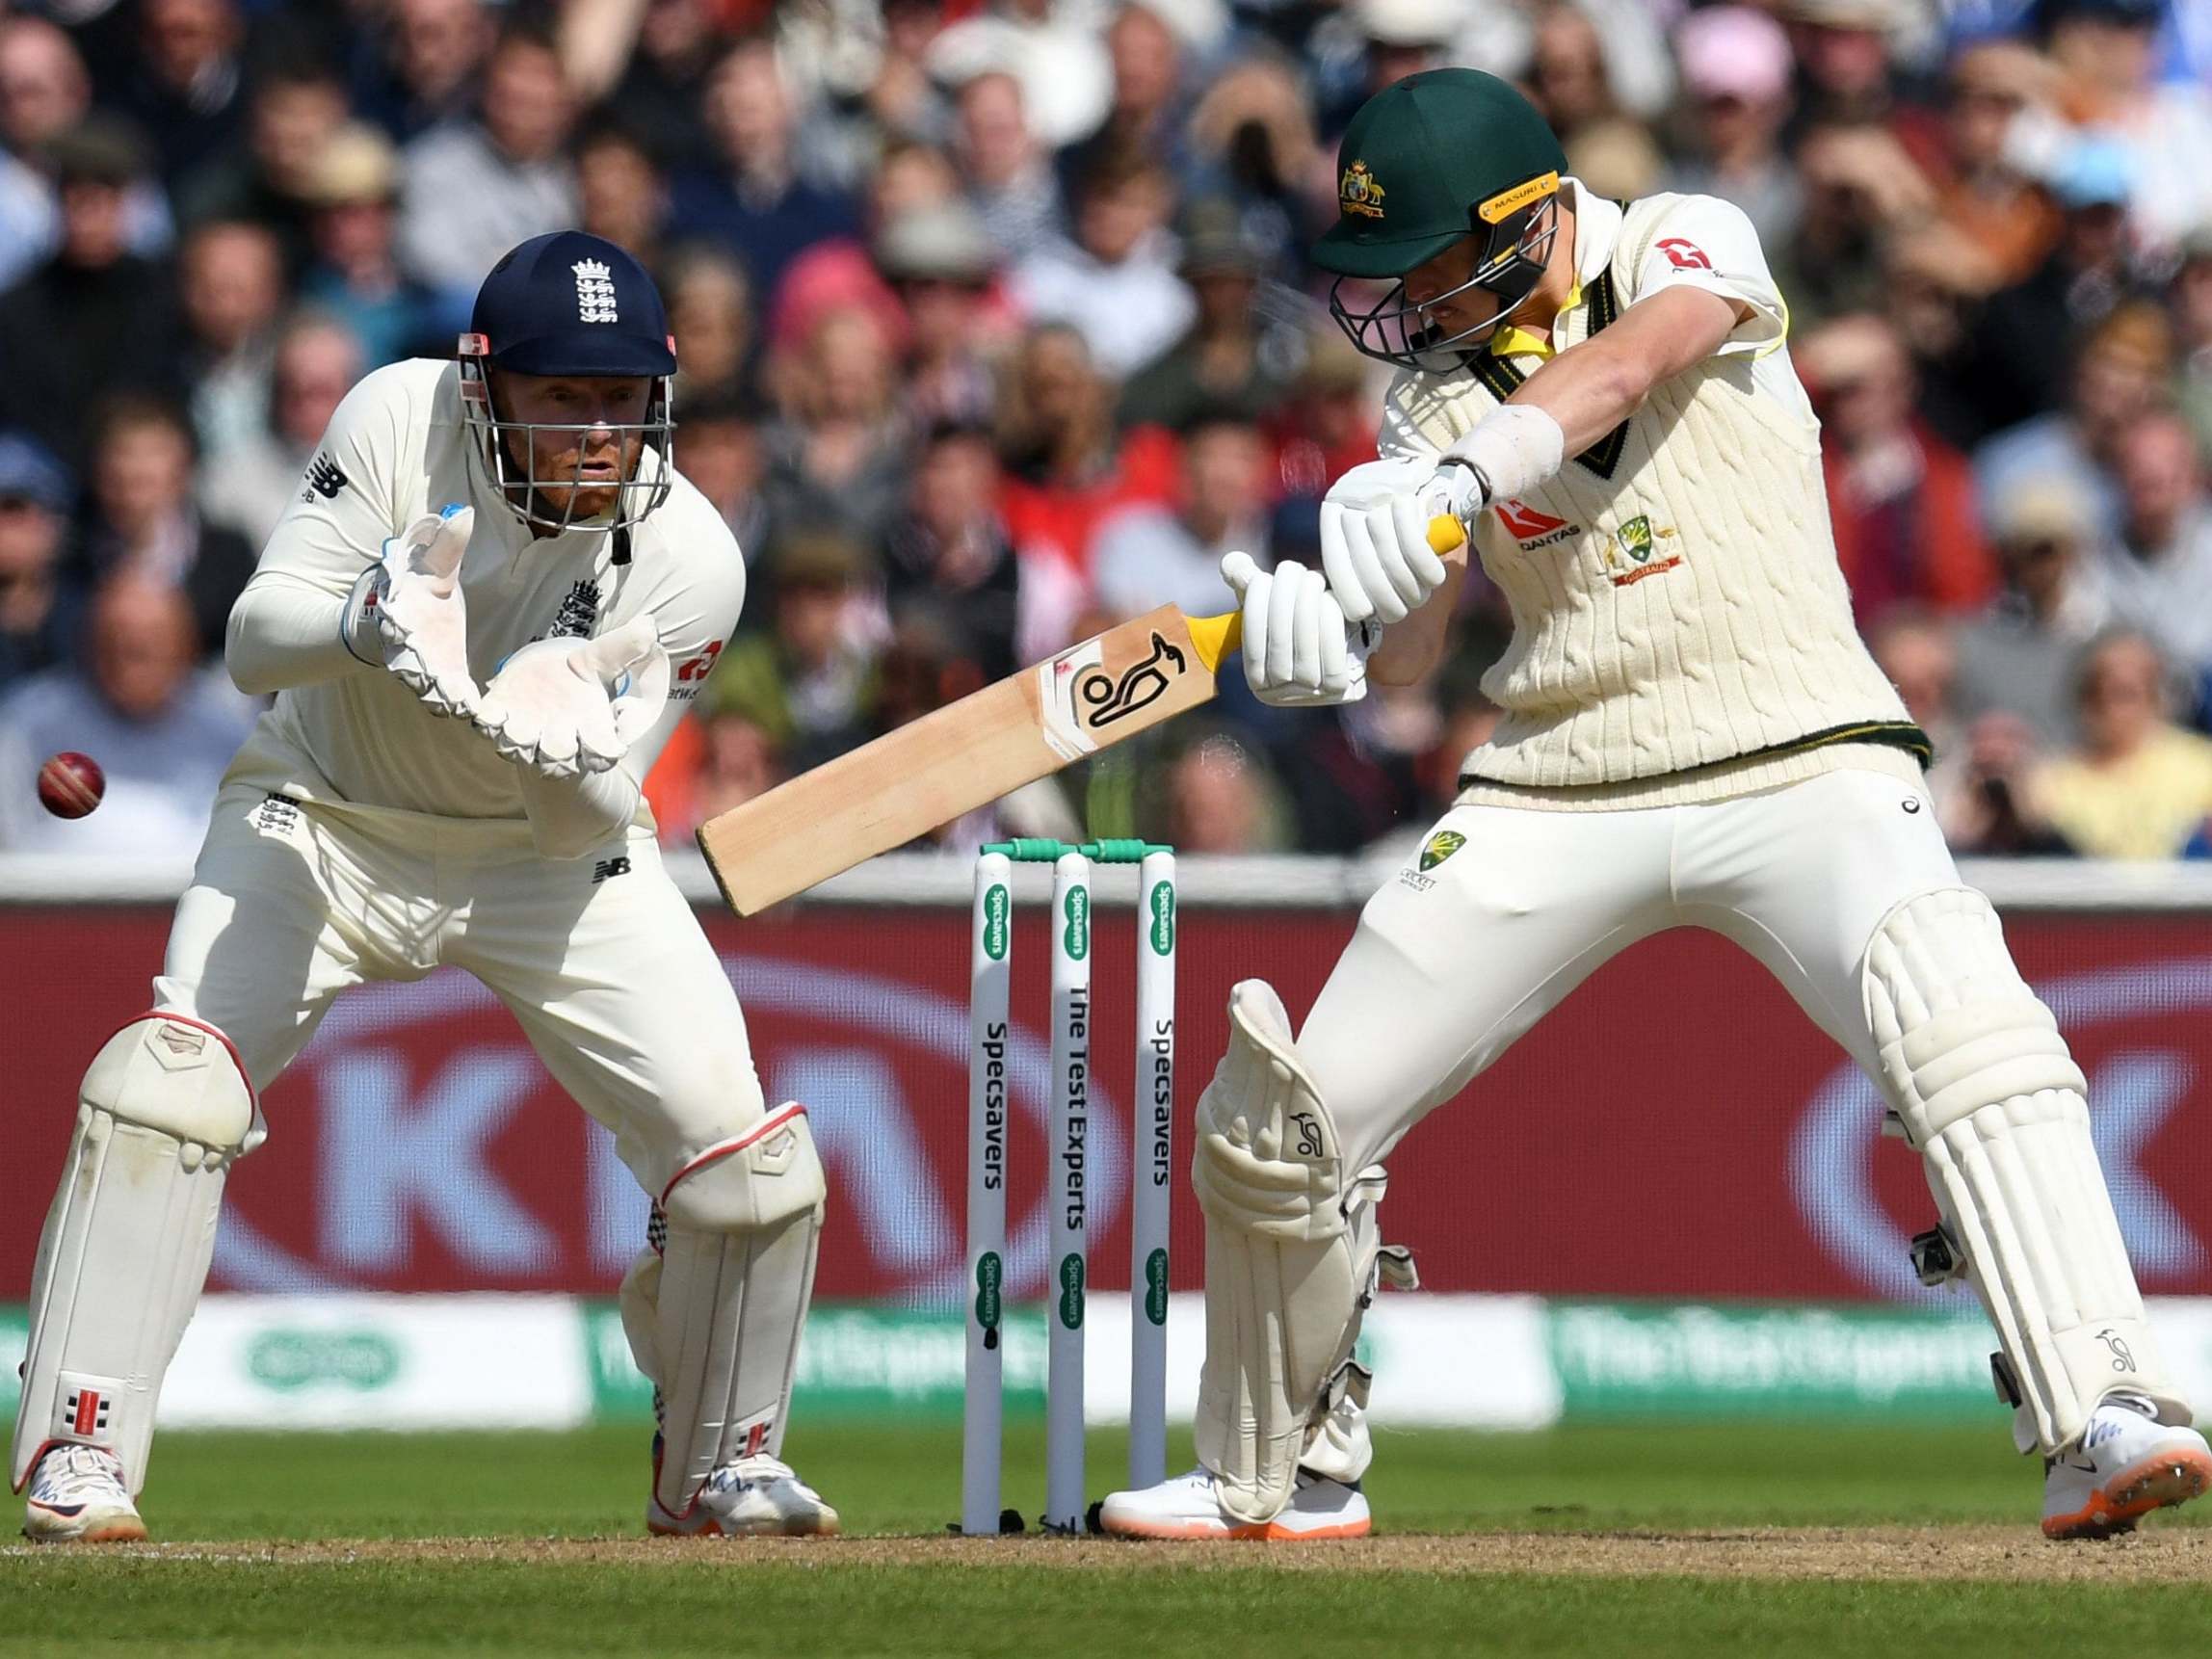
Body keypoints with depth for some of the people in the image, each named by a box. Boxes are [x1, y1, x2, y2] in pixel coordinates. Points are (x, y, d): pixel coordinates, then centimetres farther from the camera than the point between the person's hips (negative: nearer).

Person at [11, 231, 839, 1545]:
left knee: (750, 1163, -10)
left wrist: (566, 757, -43)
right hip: (331, 821, -1)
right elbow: (254, 640, -23)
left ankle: (720, 1469, 16)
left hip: (549, 853, 1)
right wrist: (365, 624, -44)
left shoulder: (690, 561, -21)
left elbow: (590, 826, -20)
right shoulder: (402, 424, -23)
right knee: (169, 1085, -24)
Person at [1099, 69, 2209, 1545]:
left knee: (1959, 1023, -32)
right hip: (1558, 796, 4)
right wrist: (1318, 631, -28)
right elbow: (1407, 646, -3)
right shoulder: (1437, 382, 8)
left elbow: (1626, 362, -26)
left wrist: (1465, 477, -44)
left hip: (1798, 758, -4)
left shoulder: (1688, 248, -2)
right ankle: (1282, 1476, 23)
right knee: (1276, 1118, 1)